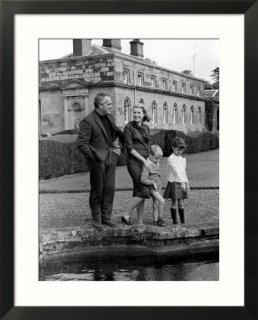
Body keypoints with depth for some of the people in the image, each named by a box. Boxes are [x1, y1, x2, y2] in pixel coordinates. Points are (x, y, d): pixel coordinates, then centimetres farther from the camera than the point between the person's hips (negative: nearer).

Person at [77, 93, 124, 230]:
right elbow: (81, 143, -16)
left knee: (109, 188, 8)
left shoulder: (110, 117, 11)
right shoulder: (88, 121, -14)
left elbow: (115, 133, 27)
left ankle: (106, 218, 19)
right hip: (97, 160, -7)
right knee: (97, 190, 3)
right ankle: (96, 219, 16)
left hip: (110, 158, 7)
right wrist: (93, 156, -18)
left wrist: (117, 146, 13)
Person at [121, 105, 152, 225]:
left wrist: (150, 159, 8)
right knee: (144, 191, -12)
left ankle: (140, 221, 12)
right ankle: (126, 215, -1)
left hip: (145, 161, 6)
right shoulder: (129, 127, -5)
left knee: (139, 192, 7)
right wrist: (143, 160, -14)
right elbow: (129, 147, -11)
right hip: (134, 162, -6)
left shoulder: (146, 128, 14)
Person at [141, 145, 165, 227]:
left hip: (158, 187, 8)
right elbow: (143, 179, -21)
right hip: (151, 187, -8)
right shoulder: (147, 165, -16)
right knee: (162, 201, -20)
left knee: (156, 205, 12)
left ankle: (155, 221, 20)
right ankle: (160, 218, -7)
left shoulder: (157, 163, 8)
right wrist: (152, 182, -29)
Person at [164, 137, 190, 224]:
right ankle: (174, 221, 7)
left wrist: (186, 183, 15)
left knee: (181, 203, 7)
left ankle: (183, 221, 10)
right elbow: (176, 171, -19)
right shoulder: (171, 159, -11)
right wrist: (182, 182, -26)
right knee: (174, 203, 1)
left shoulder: (182, 159, 12)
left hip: (182, 183, 5)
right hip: (173, 183, -5)